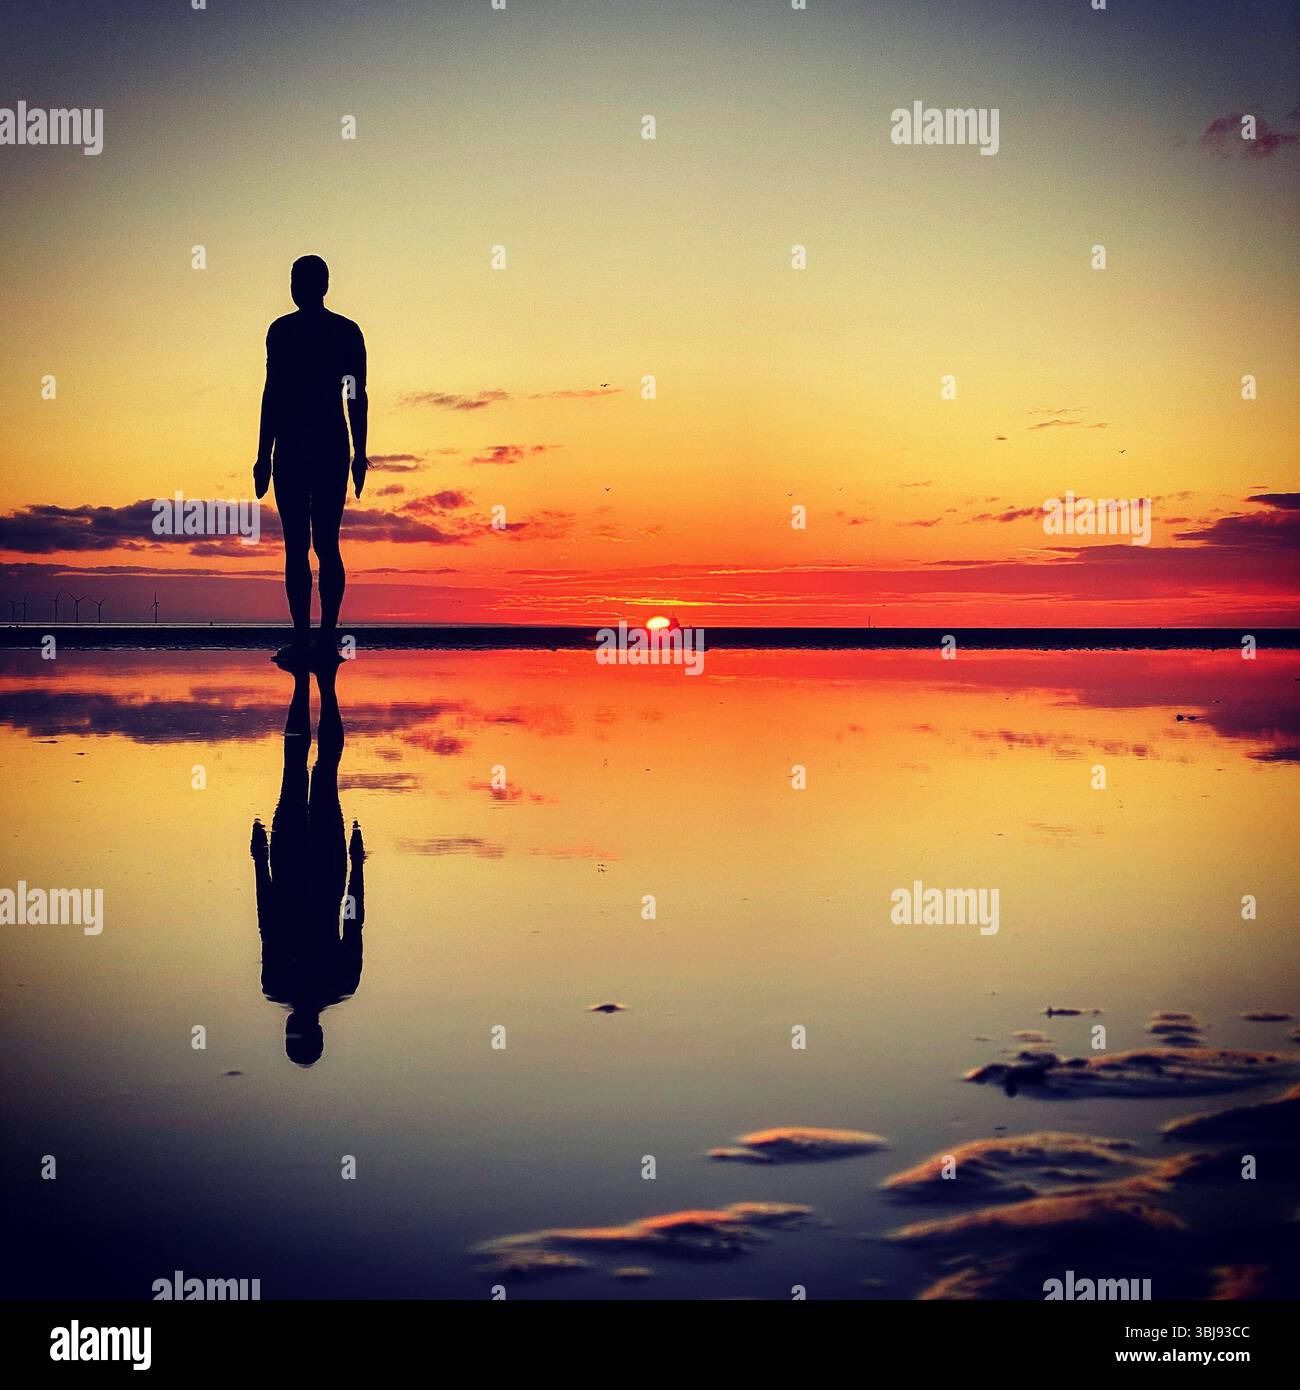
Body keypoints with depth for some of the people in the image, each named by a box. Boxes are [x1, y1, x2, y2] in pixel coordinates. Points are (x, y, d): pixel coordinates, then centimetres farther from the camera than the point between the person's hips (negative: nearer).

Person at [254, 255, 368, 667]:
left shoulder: (282, 330, -3)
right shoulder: (348, 332, 7)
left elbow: (272, 394, -6)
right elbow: (358, 397, 6)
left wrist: (264, 455, -4)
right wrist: (359, 455, 10)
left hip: (293, 448, -4)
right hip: (333, 447, 4)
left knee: (296, 546, -4)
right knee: (327, 545, 5)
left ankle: (302, 640, -7)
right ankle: (327, 639, 3)